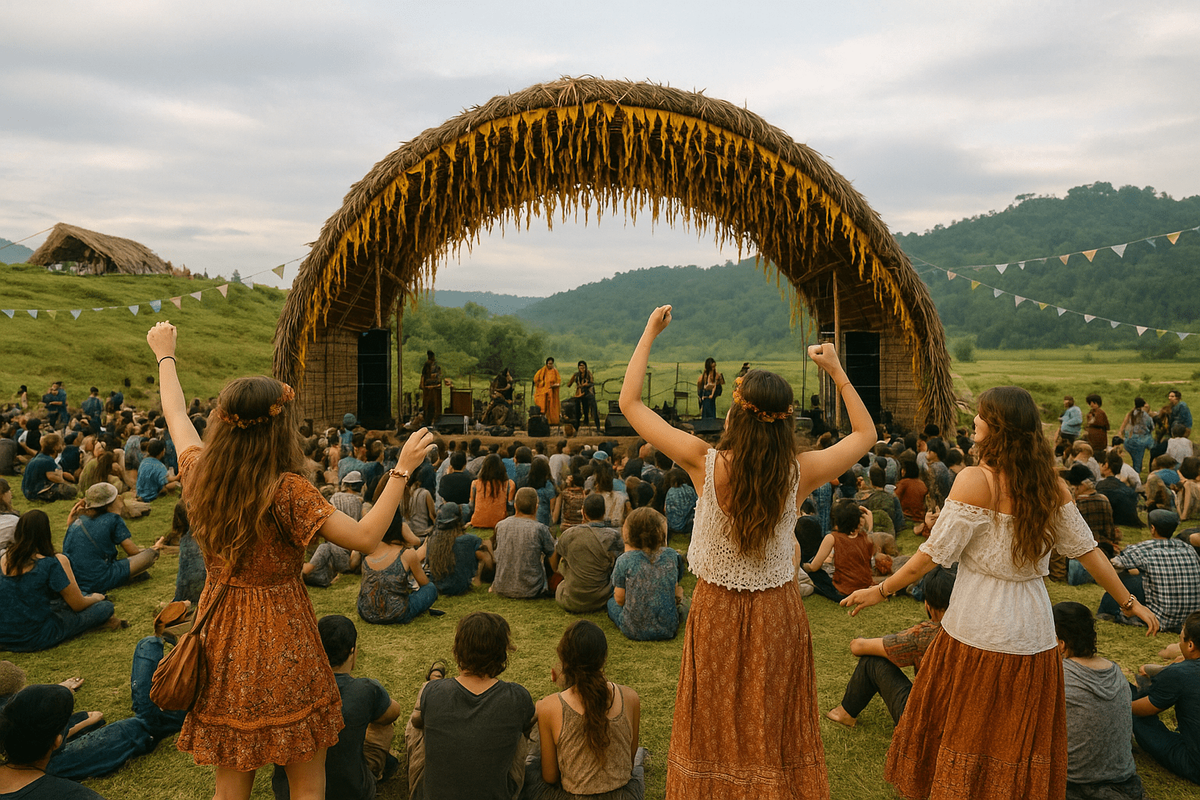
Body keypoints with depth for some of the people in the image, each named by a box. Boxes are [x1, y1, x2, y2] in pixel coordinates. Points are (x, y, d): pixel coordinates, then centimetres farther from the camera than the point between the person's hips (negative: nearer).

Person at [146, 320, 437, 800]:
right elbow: (366, 537, -22)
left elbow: (175, 414, 14)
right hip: (281, 645, -6)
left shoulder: (200, 475, -5)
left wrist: (165, 355, 30)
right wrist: (402, 470, -17)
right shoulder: (286, 491, -22)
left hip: (222, 644, 6)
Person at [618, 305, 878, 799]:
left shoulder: (707, 463, -22)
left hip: (717, 610, -1)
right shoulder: (800, 472, -17)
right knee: (775, 732, 20)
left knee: (714, 731, 17)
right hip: (778, 613, 2)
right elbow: (865, 434, 4)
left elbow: (629, 402, -13)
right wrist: (838, 373, 6)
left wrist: (650, 332, -4)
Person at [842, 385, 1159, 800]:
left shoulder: (975, 480, -15)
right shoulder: (1051, 484, 0)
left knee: (961, 732, 13)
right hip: (1033, 633, 5)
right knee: (1023, 740, 18)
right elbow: (1086, 549, 6)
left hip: (977, 629, -5)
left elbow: (933, 553, -14)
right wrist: (1130, 602, 19)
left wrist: (881, 591, -5)